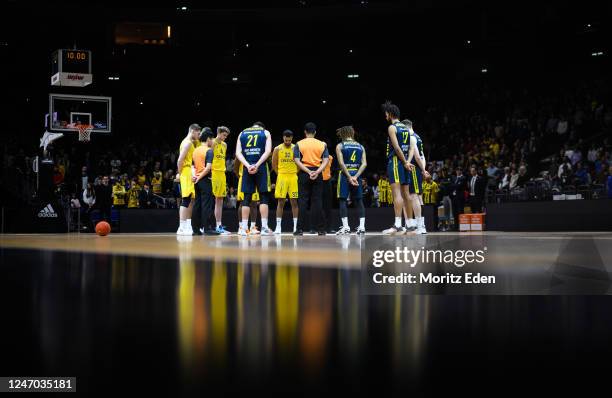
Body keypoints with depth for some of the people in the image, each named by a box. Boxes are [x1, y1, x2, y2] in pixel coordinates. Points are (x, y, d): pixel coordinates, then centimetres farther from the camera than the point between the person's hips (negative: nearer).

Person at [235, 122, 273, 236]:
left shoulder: (242, 133, 15)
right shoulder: (265, 132, 10)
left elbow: (238, 153, 1)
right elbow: (268, 151, -6)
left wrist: (248, 165, -8)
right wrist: (257, 165, -12)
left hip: (247, 168, 2)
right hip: (261, 167, -2)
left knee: (247, 198, 5)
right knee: (263, 197, 2)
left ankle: (243, 228, 3)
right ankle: (264, 227, -3)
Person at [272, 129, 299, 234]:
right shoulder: (277, 149, 1)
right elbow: (274, 164, 8)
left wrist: (295, 173, 4)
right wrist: (280, 174, 3)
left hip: (293, 177, 1)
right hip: (282, 177, -1)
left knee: (294, 202, 2)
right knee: (280, 202, -3)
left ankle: (295, 226, 6)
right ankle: (278, 227, -2)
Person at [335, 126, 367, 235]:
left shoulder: (340, 146, 1)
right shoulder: (360, 146, 11)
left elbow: (341, 163, -11)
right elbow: (364, 164, 0)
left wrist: (349, 177, -12)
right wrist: (355, 176, -7)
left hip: (345, 174, -3)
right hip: (356, 174, 3)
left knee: (342, 200, 0)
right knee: (359, 201, 8)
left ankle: (345, 227, -9)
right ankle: (362, 226, 1)